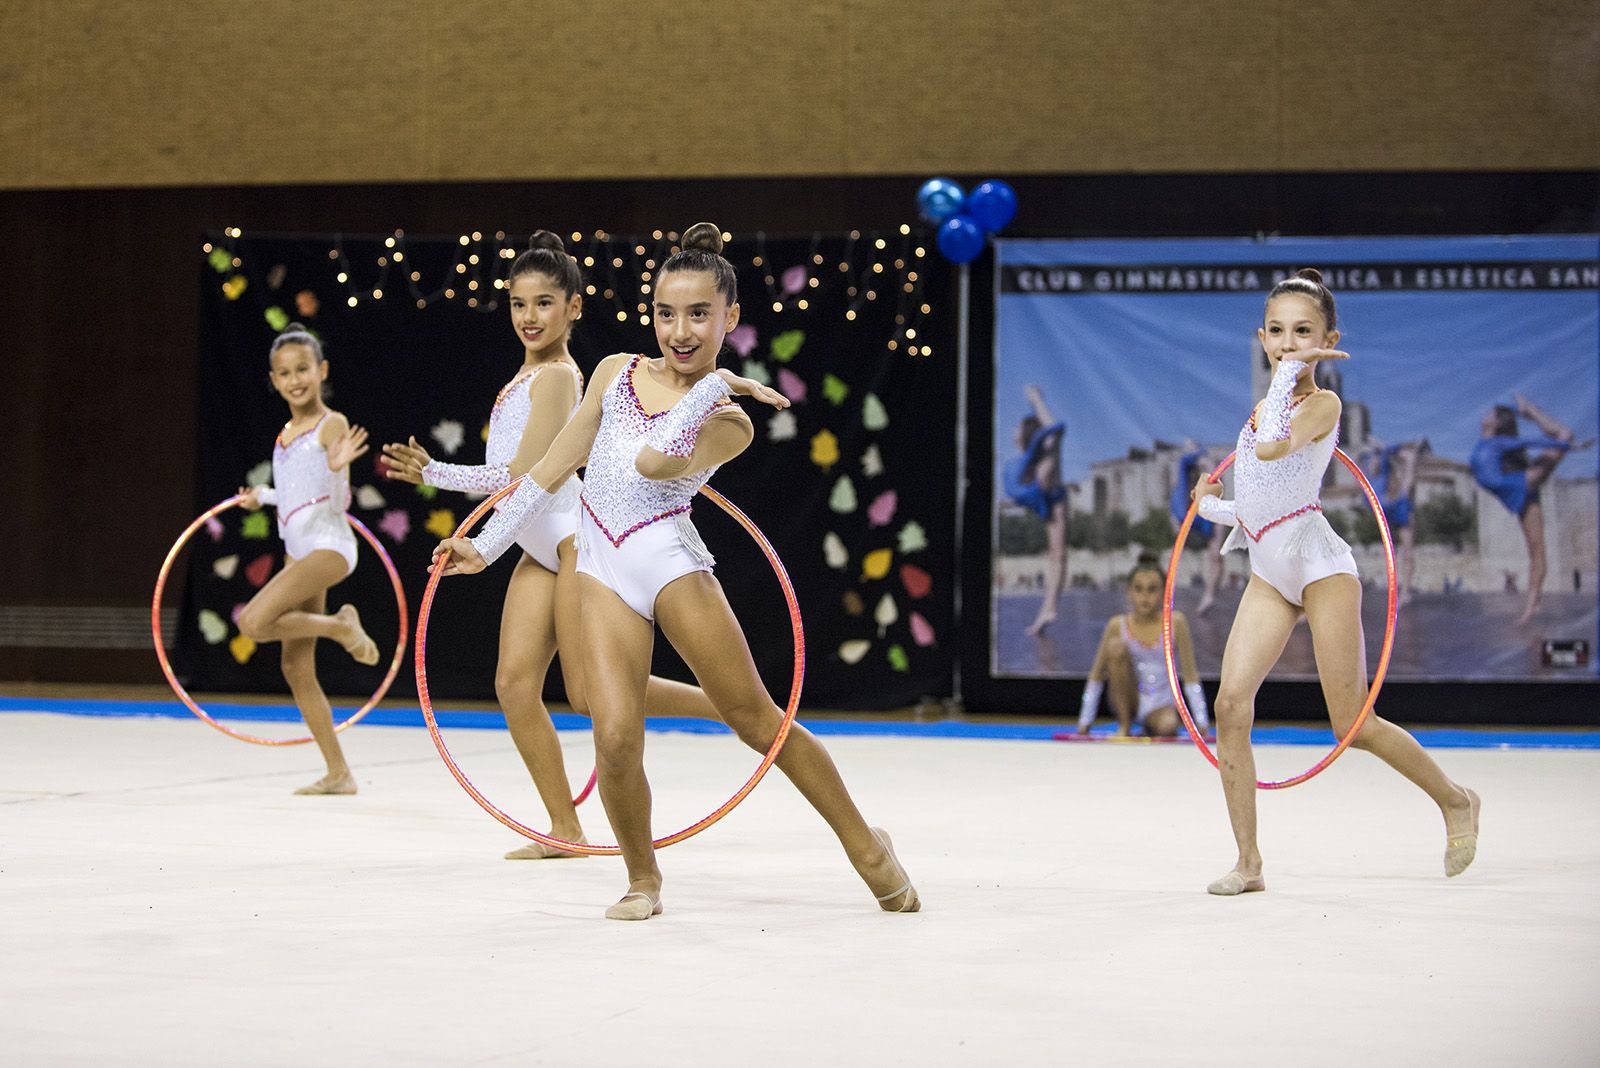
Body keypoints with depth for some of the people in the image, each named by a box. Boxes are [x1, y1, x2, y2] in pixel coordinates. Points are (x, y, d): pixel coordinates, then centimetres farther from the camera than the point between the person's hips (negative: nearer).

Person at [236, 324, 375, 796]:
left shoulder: (332, 426, -6)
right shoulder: (286, 435, 16)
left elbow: (338, 503, -12)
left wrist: (337, 469, -30)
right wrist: (261, 495, 21)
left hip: (327, 545, -8)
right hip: (298, 551, 8)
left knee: (254, 622, -25)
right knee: (296, 668, 5)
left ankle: (340, 625, -3)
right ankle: (338, 773, 10)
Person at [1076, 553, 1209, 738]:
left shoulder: (1175, 623, -8)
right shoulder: (1117, 626, -6)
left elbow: (1190, 676, -4)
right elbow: (1096, 676, 1)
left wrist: (1202, 723, -8)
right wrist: (1085, 723, -2)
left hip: (1160, 704, -1)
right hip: (1128, 700, 1)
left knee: (1168, 726, -37)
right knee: (1116, 646, -24)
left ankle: (1149, 729, 4)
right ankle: (1124, 726, -12)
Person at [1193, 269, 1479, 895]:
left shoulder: (1322, 403, -10)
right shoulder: (1265, 408, 14)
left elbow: (1273, 446, -32)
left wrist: (1289, 373, -25)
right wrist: (1213, 506, 19)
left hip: (1317, 563, -7)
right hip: (1268, 574, 7)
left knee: (1353, 724, -3)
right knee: (1231, 703, -10)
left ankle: (1455, 801, 22)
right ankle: (1249, 862, -5)